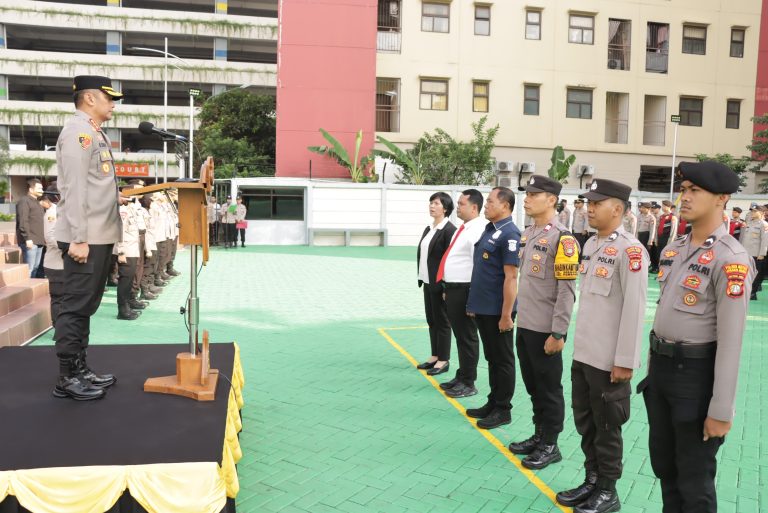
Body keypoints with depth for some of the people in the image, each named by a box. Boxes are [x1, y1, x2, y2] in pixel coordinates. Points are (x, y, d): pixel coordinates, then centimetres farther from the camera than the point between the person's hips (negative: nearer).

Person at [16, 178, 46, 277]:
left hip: (39, 241, 9)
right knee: (29, 268, -10)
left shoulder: (36, 202, 24)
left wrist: (42, 239, 21)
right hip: (30, 241, -9)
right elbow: (23, 222, -16)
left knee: (36, 267, 10)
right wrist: (27, 238, -22)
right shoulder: (24, 201, -6)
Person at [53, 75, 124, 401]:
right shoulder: (78, 131, -10)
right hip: (85, 238, -10)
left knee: (85, 306, 14)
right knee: (76, 306, -3)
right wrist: (78, 238, -21)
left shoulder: (96, 134, 19)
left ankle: (81, 370, 24)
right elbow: (74, 188, -18)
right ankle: (67, 378, 5)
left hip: (100, 236, 10)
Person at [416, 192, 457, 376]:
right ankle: (435, 356, 26)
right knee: (431, 320, 15)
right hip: (427, 283, 8)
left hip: (440, 284, -8)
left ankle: (443, 361, 12)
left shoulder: (449, 230, -13)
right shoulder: (428, 229, 13)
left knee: (442, 321, 2)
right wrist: (421, 278, 11)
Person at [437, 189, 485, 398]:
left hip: (465, 290, -10)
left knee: (467, 337, 1)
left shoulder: (478, 230, -16)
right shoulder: (462, 229, 16)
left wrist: (473, 295, -22)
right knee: (459, 335, 19)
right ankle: (461, 376, 33)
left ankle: (468, 383, 14)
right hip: (453, 288, 10)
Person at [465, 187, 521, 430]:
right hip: (482, 308, 9)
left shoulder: (509, 234, -17)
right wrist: (474, 302, 18)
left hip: (497, 311, -9)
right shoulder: (489, 229, 11)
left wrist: (506, 314, -21)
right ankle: (493, 403, 30)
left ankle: (503, 410, 17)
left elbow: (511, 277, -21)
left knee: (502, 360, 5)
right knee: (491, 358, 18)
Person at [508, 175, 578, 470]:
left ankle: (550, 446, 20)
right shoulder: (527, 234, 10)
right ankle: (538, 436, 32)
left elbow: (566, 290, -18)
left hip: (545, 330, -8)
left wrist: (558, 333, -19)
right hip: (524, 325, 8)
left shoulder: (562, 239, -15)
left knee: (549, 388, 6)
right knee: (532, 385, 17)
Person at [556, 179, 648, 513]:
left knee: (607, 428, 8)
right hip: (583, 354, 8)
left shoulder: (630, 250, -16)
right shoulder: (591, 245, 10)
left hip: (609, 360, -8)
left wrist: (624, 361, -18)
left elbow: (634, 309, -18)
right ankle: (592, 480, 35)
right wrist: (579, 344, 16)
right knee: (585, 423, 18)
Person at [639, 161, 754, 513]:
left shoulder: (730, 259, -18)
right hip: (661, 366, 7)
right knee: (663, 464, 22)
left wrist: (721, 409, -18)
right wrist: (652, 364, 17)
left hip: (697, 372, -7)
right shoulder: (673, 250, 7)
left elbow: (731, 339, -20)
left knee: (694, 479, 9)